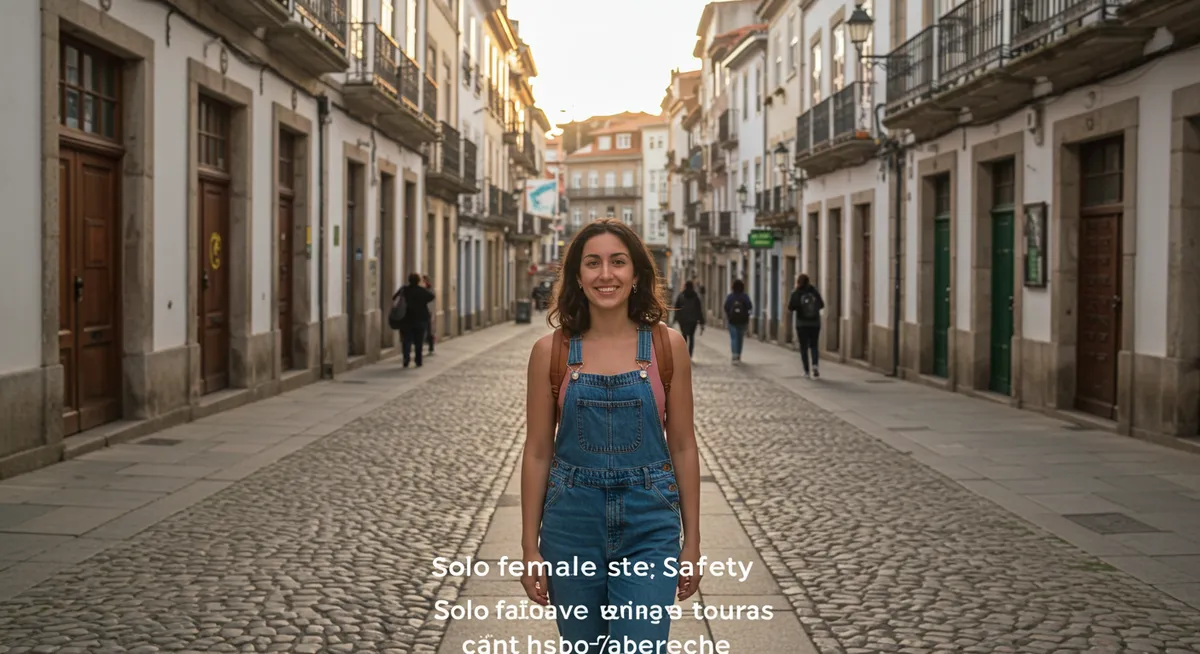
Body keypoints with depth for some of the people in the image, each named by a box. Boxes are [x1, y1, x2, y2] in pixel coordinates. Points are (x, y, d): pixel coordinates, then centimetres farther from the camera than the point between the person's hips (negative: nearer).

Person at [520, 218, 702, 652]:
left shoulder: (667, 346, -2)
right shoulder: (551, 351, -2)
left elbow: (683, 447, 2)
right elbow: (537, 453, 2)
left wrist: (691, 543, 2)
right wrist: (530, 548, 1)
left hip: (648, 523, -1)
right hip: (572, 522, 1)